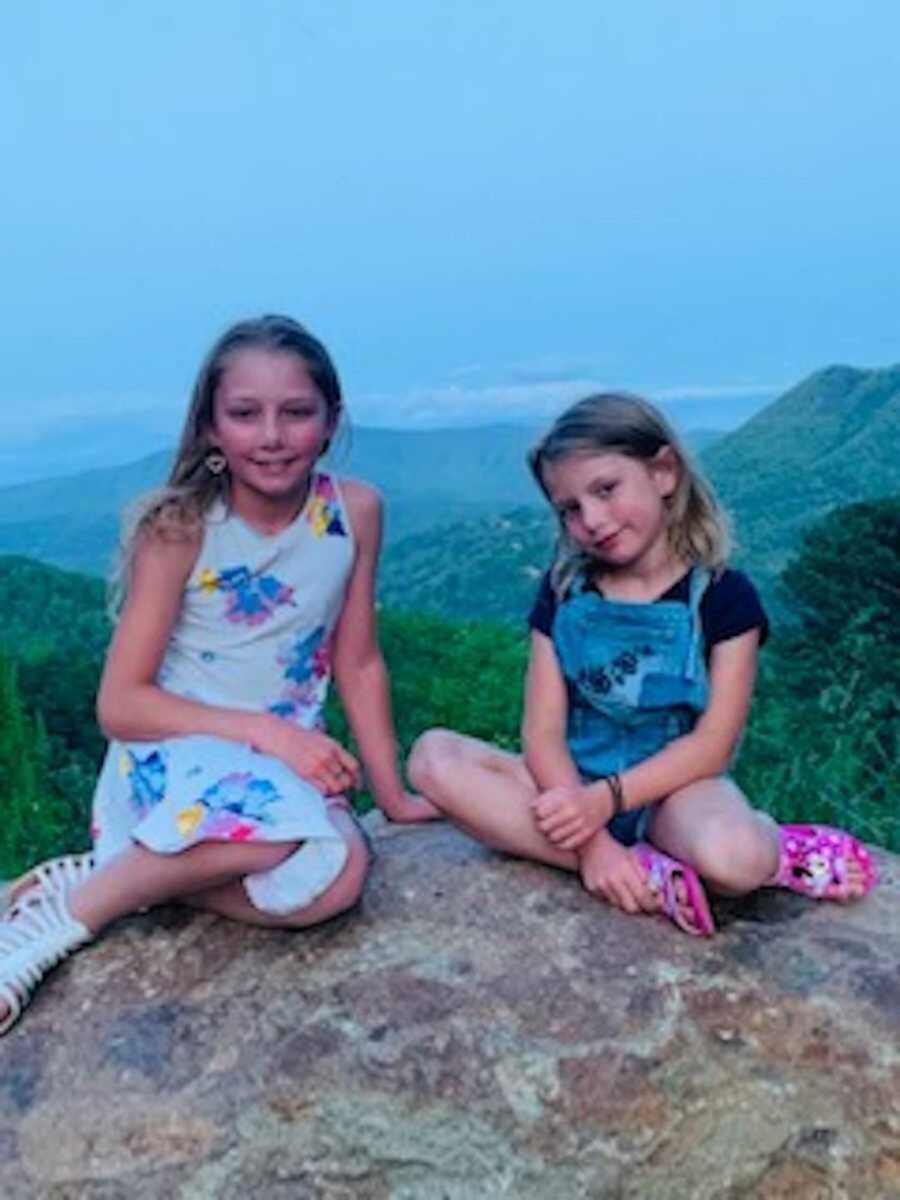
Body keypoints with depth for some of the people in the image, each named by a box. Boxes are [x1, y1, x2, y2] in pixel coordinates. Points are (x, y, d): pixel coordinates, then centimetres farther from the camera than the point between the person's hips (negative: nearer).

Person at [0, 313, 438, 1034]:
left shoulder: (356, 511, -4)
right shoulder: (181, 528, -12)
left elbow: (358, 663, 5)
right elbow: (120, 704, -11)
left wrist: (393, 794, 5)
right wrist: (262, 731, -21)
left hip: (290, 762, 4)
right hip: (171, 756, -3)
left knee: (336, 873, -29)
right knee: (295, 829, -36)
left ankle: (125, 874, -7)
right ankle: (69, 913, -14)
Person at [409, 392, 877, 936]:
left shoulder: (724, 596, -7)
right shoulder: (563, 591, 0)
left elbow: (712, 745, -11)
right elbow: (543, 732, -7)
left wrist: (607, 799, -22)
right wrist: (591, 840, -21)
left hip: (673, 788, -4)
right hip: (572, 784, 5)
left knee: (730, 858, -40)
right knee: (434, 756, -22)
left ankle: (768, 845, -1)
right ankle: (650, 873, -25)